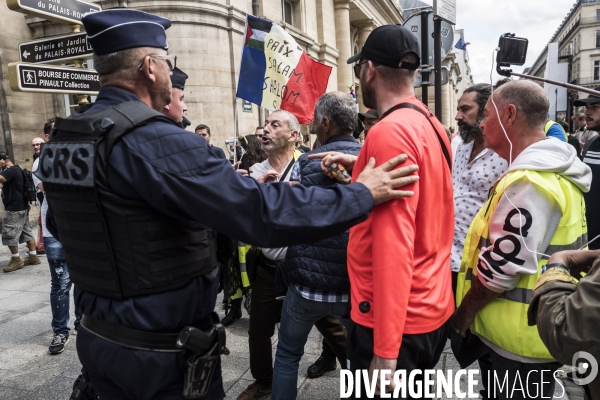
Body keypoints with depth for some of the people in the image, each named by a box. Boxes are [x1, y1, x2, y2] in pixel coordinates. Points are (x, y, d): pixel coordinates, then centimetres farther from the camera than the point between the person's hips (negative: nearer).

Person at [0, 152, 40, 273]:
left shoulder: (11, 171, -16)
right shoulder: (14, 170, 17)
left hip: (14, 208, -10)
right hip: (21, 207, 10)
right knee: (26, 232, 11)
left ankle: (16, 260, 2)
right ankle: (33, 256, 14)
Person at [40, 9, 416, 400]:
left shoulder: (61, 139, 2)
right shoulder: (152, 140, -26)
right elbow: (260, 211, -31)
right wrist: (360, 194, -20)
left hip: (99, 337, 8)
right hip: (161, 349, -8)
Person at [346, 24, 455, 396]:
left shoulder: (389, 132, -21)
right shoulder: (432, 125, 7)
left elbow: (393, 244, -26)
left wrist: (385, 351, -23)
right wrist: (360, 173, 13)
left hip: (396, 321, -9)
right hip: (432, 307, 9)